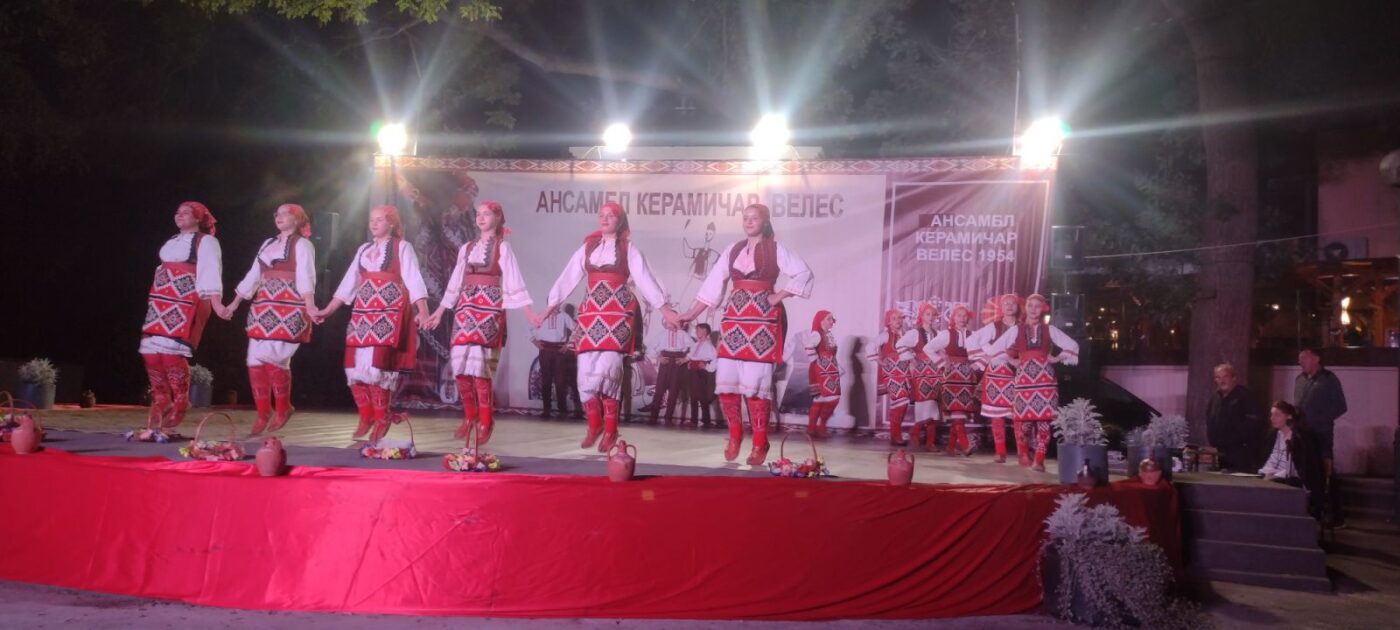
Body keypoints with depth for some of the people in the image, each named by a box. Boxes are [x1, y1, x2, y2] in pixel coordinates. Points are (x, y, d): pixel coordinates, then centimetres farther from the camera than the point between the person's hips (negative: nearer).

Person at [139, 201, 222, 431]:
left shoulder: (205, 241, -1)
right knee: (151, 350, -1)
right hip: (161, 301, 8)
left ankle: (180, 403, -5)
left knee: (171, 350, -17)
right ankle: (162, 401, 11)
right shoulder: (172, 242, 24)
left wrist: (215, 300, -27)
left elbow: (210, 271, -14)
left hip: (186, 302, -8)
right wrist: (155, 298, 24)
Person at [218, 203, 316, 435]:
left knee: (273, 356, -18)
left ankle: (283, 407, 2)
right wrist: (233, 305, 23)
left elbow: (305, 277, -15)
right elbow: (252, 276, 24)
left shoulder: (302, 244, -1)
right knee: (255, 359, 1)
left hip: (289, 309, -7)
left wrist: (310, 306, -29)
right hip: (263, 308, 7)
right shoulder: (268, 244, 21)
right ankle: (263, 414, 11)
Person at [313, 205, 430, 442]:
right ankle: (366, 417, 15)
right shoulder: (363, 249, 18)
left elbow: (414, 281, -8)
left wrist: (422, 311, -21)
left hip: (389, 313, -6)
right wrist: (327, 311, 15)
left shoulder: (402, 247, 2)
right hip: (362, 313, 6)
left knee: (377, 365, -12)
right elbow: (348, 283, 19)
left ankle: (381, 418, 4)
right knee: (355, 366, 0)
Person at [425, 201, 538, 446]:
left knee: (480, 363, -14)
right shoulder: (466, 248, 18)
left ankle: (485, 423, -6)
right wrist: (439, 312, 20)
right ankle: (470, 417, 15)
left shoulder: (502, 247, 4)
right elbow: (455, 282, 21)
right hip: (466, 307, 5)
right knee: (460, 363, -1)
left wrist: (529, 312, -11)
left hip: (489, 307, -5)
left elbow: (513, 280, -2)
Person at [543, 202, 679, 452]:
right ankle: (594, 426, 15)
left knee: (608, 369, -14)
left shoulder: (628, 249, 6)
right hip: (591, 313, 4)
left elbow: (644, 279, 1)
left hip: (618, 313, -4)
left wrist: (664, 309, -7)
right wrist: (551, 306, 13)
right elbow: (568, 278, 16)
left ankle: (610, 431, -3)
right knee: (586, 370, -2)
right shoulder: (587, 248, 15)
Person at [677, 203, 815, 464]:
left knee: (756, 381, -8)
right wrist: (691, 314, 9)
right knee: (726, 378, -1)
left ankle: (760, 444, 1)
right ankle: (734, 435, 17)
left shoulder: (775, 249, 3)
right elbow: (713, 284, 13)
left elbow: (804, 273, -2)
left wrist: (779, 296, -7)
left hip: (762, 320, -4)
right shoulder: (732, 250, 14)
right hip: (734, 318, 4)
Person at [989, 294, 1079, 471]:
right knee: (1024, 418, -4)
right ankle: (1023, 455, 15)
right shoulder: (1016, 330, 7)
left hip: (1045, 378, 0)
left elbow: (1072, 346, 12)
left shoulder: (1049, 329, 9)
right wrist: (1012, 361, 3)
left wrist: (1057, 359, 4)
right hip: (1024, 378, 0)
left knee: (1044, 419, -6)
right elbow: (996, 348, 8)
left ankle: (1039, 460, -3)